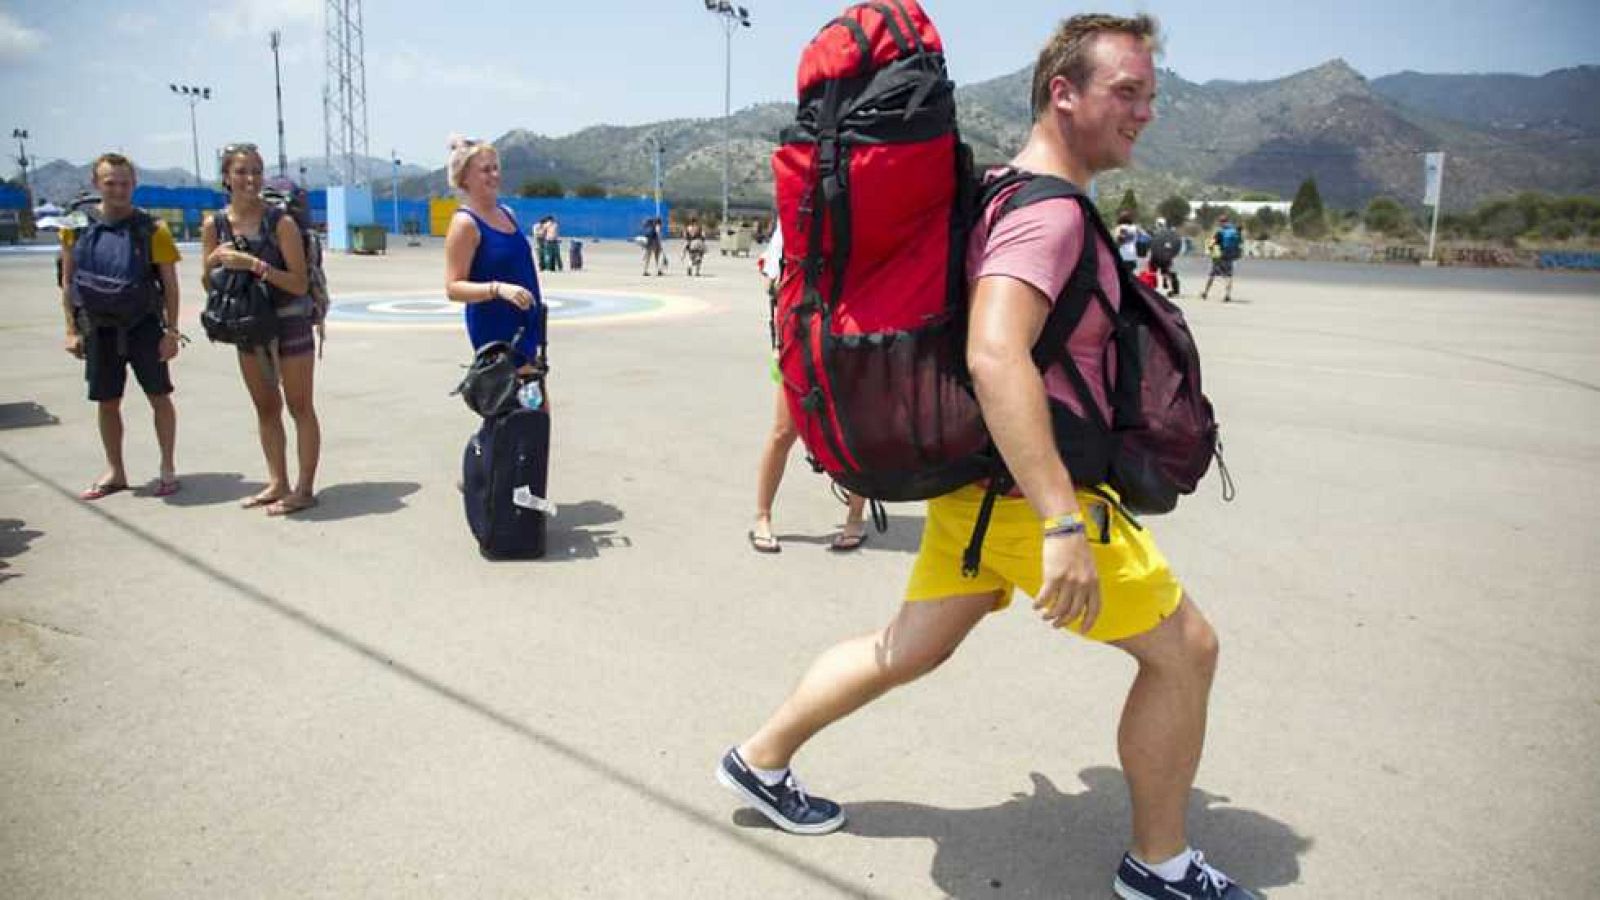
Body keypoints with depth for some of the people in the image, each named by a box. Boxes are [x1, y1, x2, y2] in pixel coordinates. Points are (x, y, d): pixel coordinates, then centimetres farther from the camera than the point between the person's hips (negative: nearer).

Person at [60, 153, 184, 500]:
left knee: (159, 397, 5)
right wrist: (72, 330, 4)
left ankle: (167, 469, 19)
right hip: (98, 329, 3)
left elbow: (170, 284, -4)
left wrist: (172, 331, -8)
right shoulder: (77, 227, 2)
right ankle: (114, 471, 26)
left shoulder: (152, 229, -6)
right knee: (106, 402, 11)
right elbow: (68, 282, 7)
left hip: (144, 327, -3)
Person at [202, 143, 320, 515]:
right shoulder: (214, 225, -1)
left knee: (299, 407, 1)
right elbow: (210, 285, 6)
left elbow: (300, 284, -18)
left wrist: (255, 264, -27)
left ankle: (305, 489, 7)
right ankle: (278, 484, 24)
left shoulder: (280, 222, -15)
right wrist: (214, 262, -14)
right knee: (266, 408, 14)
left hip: (289, 321, -5)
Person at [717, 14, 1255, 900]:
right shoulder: (1048, 210, -19)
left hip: (979, 480, 10)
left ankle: (760, 759, 33)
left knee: (909, 650, 20)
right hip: (1027, 487, -10)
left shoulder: (1006, 192, 13)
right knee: (1184, 648, 4)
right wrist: (1063, 525, -37)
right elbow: (995, 358, -35)